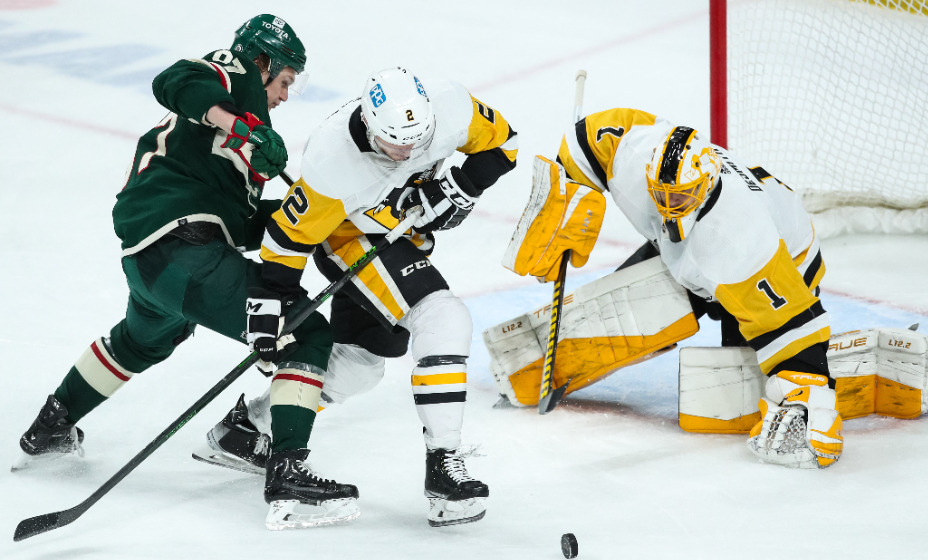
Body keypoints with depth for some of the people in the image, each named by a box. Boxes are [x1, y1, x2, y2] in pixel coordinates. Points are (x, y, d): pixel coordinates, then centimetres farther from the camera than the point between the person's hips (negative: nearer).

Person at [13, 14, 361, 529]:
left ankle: (49, 429, 56)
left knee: (142, 339, 41)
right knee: (309, 336, -11)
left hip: (147, 258, 10)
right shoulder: (235, 73, 2)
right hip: (184, 249, -10)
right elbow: (175, 83, -22)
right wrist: (239, 124, -32)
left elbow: (251, 224, 25)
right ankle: (286, 475, -22)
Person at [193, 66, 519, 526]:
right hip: (350, 238, -6)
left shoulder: (450, 108, -27)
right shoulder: (333, 162, -36)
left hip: (404, 232, 6)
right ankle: (443, 466, -24)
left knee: (360, 362, 15)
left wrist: (461, 188, -21)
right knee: (443, 320, -25)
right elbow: (290, 236, -25)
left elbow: (500, 141, -7)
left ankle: (246, 426, 29)